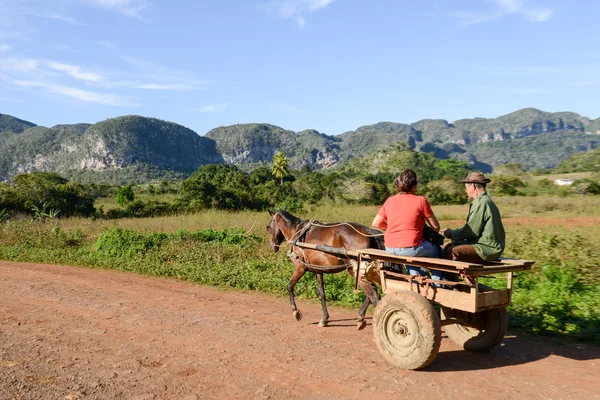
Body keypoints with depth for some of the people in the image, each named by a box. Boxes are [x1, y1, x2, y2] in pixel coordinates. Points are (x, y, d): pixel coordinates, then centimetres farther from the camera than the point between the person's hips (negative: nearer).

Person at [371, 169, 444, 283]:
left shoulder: (390, 201, 5)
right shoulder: (421, 201, -7)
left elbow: (376, 223, 8)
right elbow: (436, 227, -1)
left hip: (390, 249, 5)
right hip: (410, 247, -5)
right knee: (436, 250, 25)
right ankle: (436, 284, 29)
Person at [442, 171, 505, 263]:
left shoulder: (481, 203, -16)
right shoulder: (486, 201, 17)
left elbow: (472, 231, -16)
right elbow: (473, 228, 17)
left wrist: (452, 234, -2)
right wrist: (453, 233, 10)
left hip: (488, 248, -11)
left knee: (452, 252, -23)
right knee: (448, 247, 9)